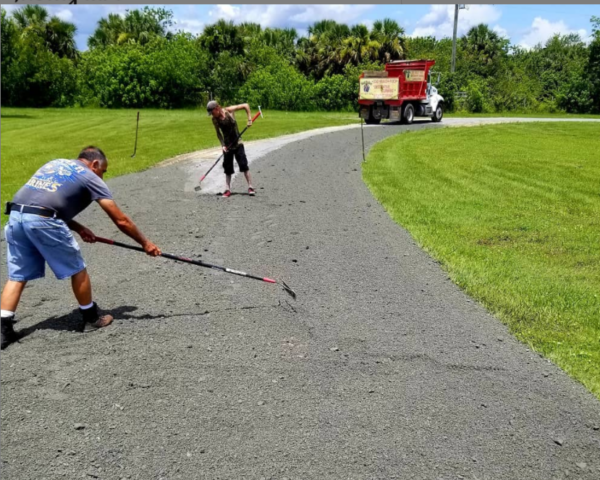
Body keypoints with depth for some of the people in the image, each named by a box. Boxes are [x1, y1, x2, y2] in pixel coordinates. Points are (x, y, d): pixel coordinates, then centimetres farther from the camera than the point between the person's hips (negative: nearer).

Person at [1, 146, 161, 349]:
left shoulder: (54, 163, 29)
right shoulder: (90, 178, 10)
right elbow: (121, 220, 9)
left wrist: (78, 228, 22)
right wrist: (145, 243, 18)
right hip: (43, 221, -7)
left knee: (17, 276, 16)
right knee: (77, 270, 11)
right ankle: (91, 318, 25)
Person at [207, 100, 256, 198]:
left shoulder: (229, 110, -13)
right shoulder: (215, 120, -6)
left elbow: (246, 105, -7)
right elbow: (218, 133, 4)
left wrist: (249, 119, -15)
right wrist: (223, 145, -8)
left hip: (237, 144, -2)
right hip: (227, 146, 3)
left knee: (244, 165, -7)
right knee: (228, 168, 6)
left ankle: (250, 187, 0)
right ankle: (228, 189, 13)